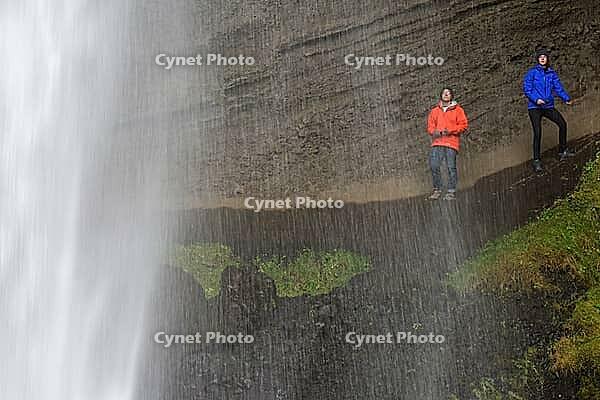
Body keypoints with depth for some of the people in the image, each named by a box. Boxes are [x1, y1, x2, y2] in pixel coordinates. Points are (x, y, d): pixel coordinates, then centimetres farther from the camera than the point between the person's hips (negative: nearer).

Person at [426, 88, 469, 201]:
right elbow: (430, 125, 16)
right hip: (437, 142, 3)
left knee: (451, 167, -7)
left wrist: (451, 131, -11)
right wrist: (434, 131, -6)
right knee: (434, 165, -7)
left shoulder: (457, 110, 9)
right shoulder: (435, 111, 18)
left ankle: (451, 192, -4)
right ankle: (437, 190, 2)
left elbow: (463, 124, 2)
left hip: (451, 142, -3)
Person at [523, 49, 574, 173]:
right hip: (534, 107, -5)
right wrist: (536, 99, -21)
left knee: (562, 124, 7)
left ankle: (562, 151, 24)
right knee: (537, 132, -12)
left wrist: (567, 98, -7)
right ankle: (536, 161, -4)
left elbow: (558, 88, 6)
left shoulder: (552, 73, 9)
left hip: (548, 106, 5)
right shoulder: (532, 72, -4)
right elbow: (526, 88, -8)